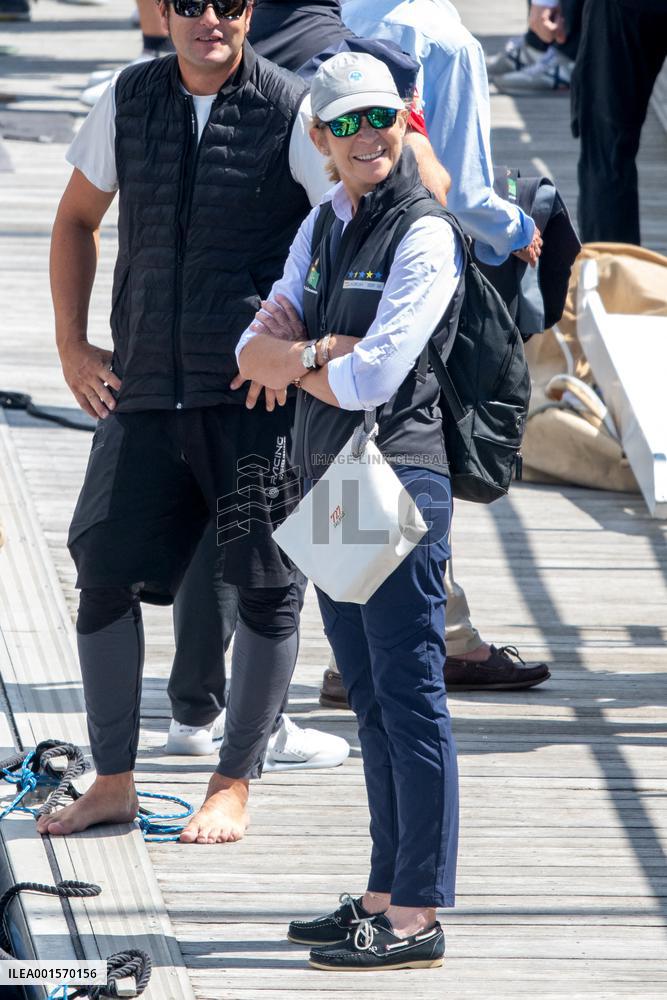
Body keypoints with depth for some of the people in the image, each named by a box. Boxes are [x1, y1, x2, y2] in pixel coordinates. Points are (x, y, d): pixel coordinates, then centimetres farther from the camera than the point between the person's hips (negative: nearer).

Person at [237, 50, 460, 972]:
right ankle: (387, 895, 21)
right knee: (371, 700, 14)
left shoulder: (424, 235, -11)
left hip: (397, 481, -9)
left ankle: (419, 915, -6)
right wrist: (317, 350, -12)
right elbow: (254, 353, 8)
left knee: (410, 699, -7)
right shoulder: (322, 227, 15)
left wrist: (291, 356, -1)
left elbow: (371, 380, -18)